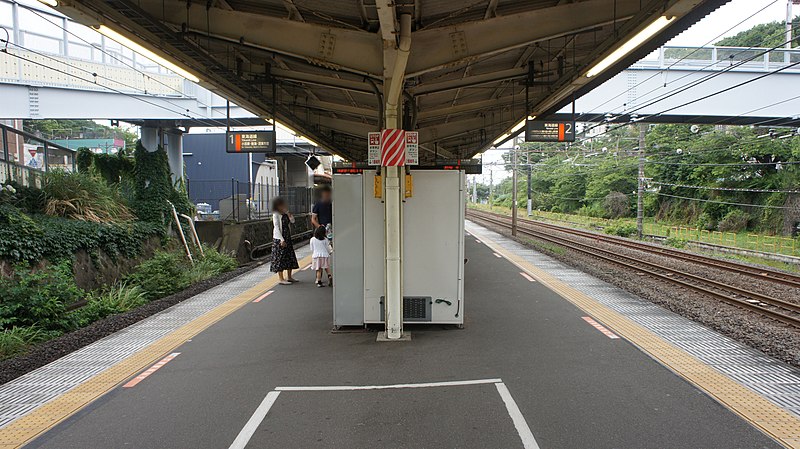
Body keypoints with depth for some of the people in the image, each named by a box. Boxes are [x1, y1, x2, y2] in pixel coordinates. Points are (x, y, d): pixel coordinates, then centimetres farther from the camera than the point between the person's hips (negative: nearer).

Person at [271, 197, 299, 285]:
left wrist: (288, 213, -8)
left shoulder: (285, 214, 10)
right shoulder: (276, 215, -12)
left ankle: (289, 277, 22)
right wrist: (281, 240, -21)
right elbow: (276, 228, -16)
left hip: (287, 238, 8)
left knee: (290, 257, 11)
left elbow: (292, 221, 7)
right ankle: (281, 279, 1)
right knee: (280, 258, -4)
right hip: (279, 239, -8)